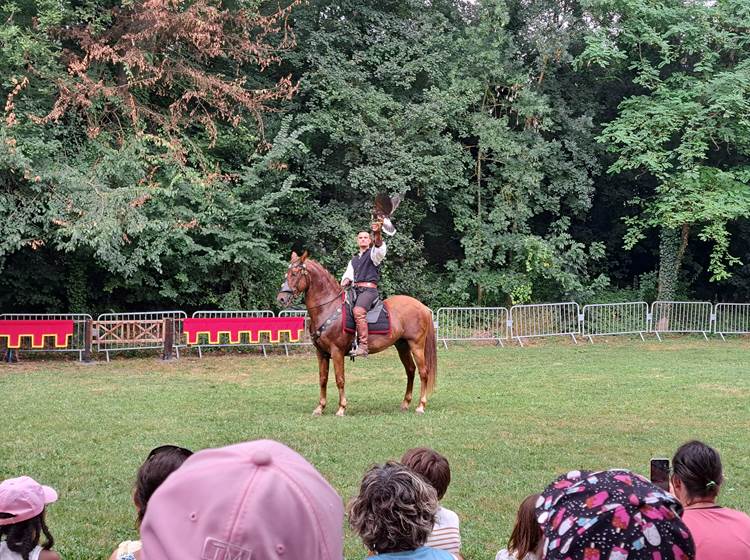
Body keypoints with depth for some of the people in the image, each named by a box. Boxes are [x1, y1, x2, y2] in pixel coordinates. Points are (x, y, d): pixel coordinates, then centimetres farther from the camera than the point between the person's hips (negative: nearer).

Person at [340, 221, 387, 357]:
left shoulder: (373, 254, 6)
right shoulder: (354, 260, 27)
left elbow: (379, 247, -16)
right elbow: (348, 275, 22)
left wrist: (377, 233, -36)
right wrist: (345, 282, -3)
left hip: (369, 289, -8)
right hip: (355, 290, 8)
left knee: (358, 311, -32)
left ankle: (362, 346, -39)